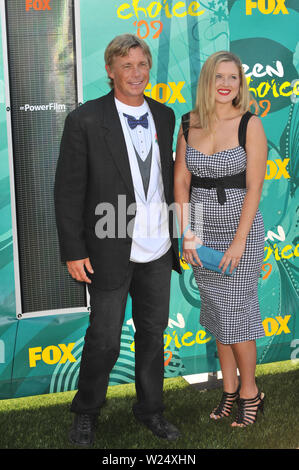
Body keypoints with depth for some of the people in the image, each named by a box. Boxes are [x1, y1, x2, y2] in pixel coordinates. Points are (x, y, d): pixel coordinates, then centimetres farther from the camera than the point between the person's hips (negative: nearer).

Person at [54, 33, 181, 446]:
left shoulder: (164, 116, 5)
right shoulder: (85, 120, -11)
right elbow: (68, 190, -10)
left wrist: (173, 229, 12)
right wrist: (73, 252, -12)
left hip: (157, 251, 5)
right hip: (111, 253, -5)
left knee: (153, 334, 17)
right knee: (104, 340, 7)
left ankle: (150, 408, 37)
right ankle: (86, 412, 32)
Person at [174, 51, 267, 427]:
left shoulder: (250, 125, -8)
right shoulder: (189, 124, 3)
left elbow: (254, 187, -11)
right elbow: (181, 181, 4)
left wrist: (239, 242, -15)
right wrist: (187, 234, -4)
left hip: (240, 229, -4)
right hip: (202, 231, 4)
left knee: (235, 311, 0)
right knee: (215, 311, 12)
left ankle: (250, 392, 20)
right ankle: (229, 389, 27)